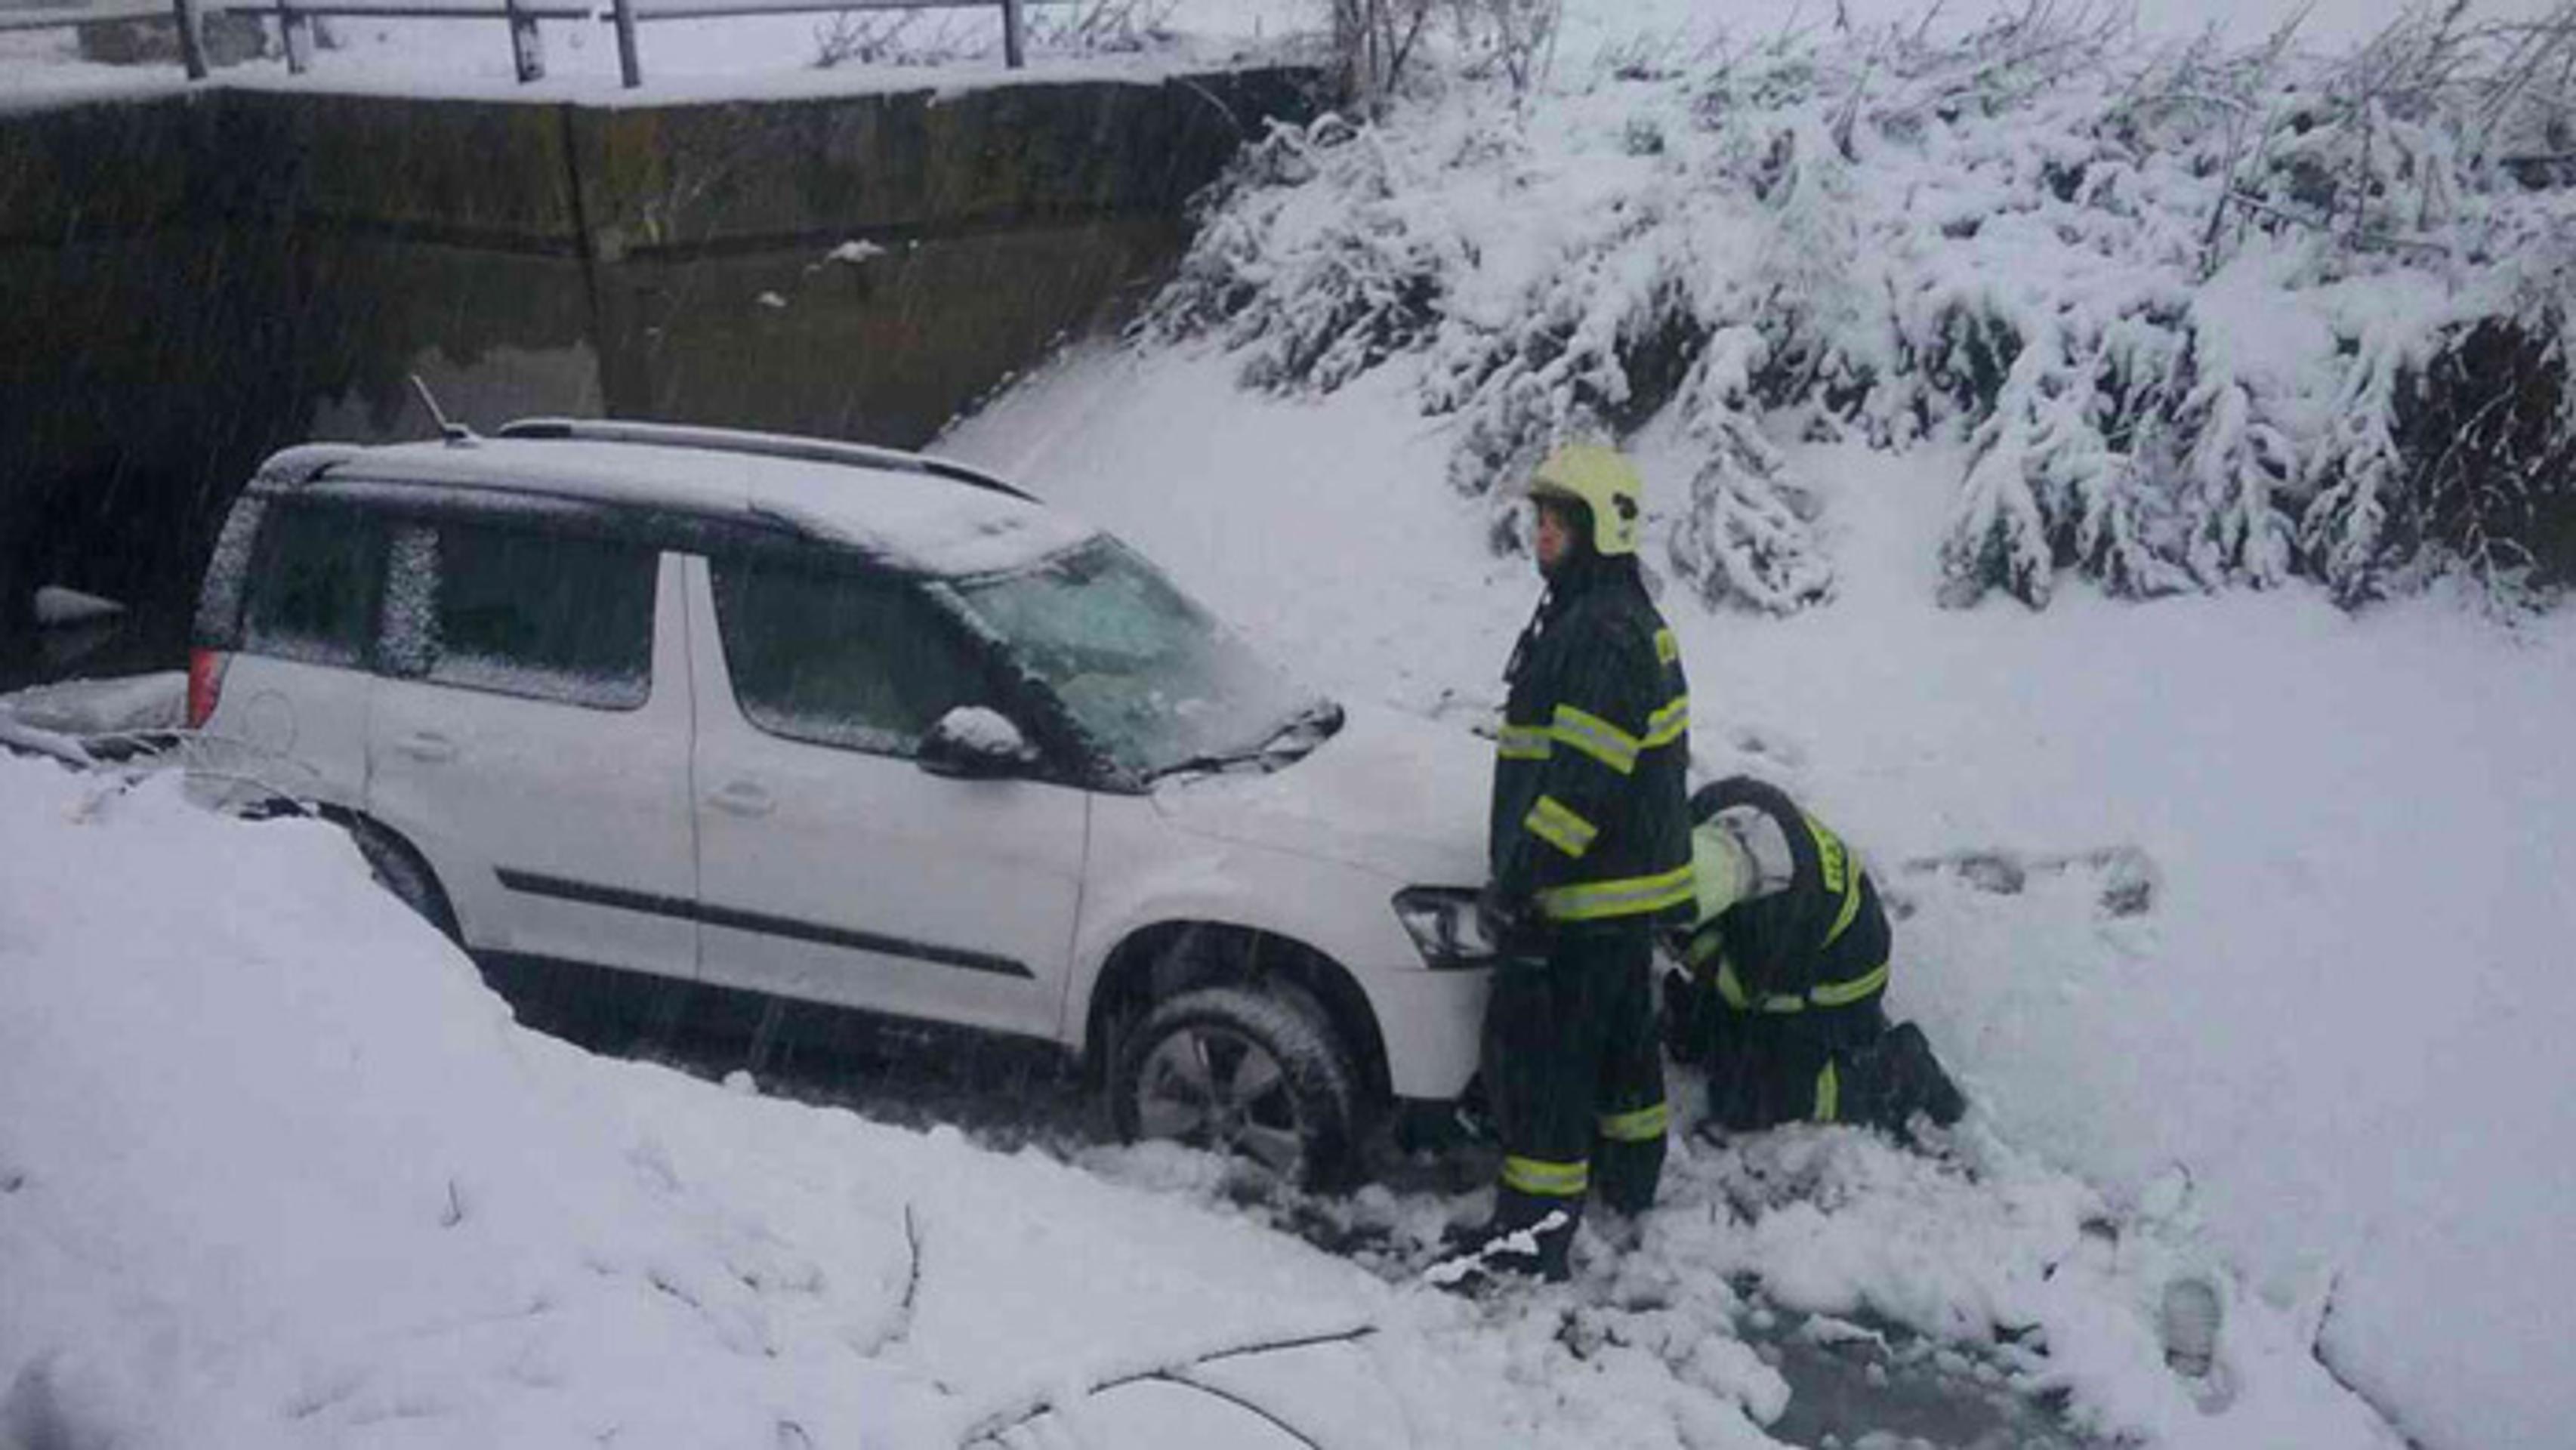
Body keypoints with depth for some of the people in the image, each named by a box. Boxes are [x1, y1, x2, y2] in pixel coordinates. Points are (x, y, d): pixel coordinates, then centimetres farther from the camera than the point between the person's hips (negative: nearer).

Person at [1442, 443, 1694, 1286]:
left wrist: (1517, 884, -24)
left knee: (1537, 1048, -4)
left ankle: (1535, 1232, 2)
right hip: (1625, 883, 11)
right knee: (1619, 1033, 23)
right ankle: (1630, 1179, 40)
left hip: (1585, 897, -11)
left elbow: (1581, 780, -28)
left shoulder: (1603, 634, -22)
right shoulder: (1621, 619, 14)